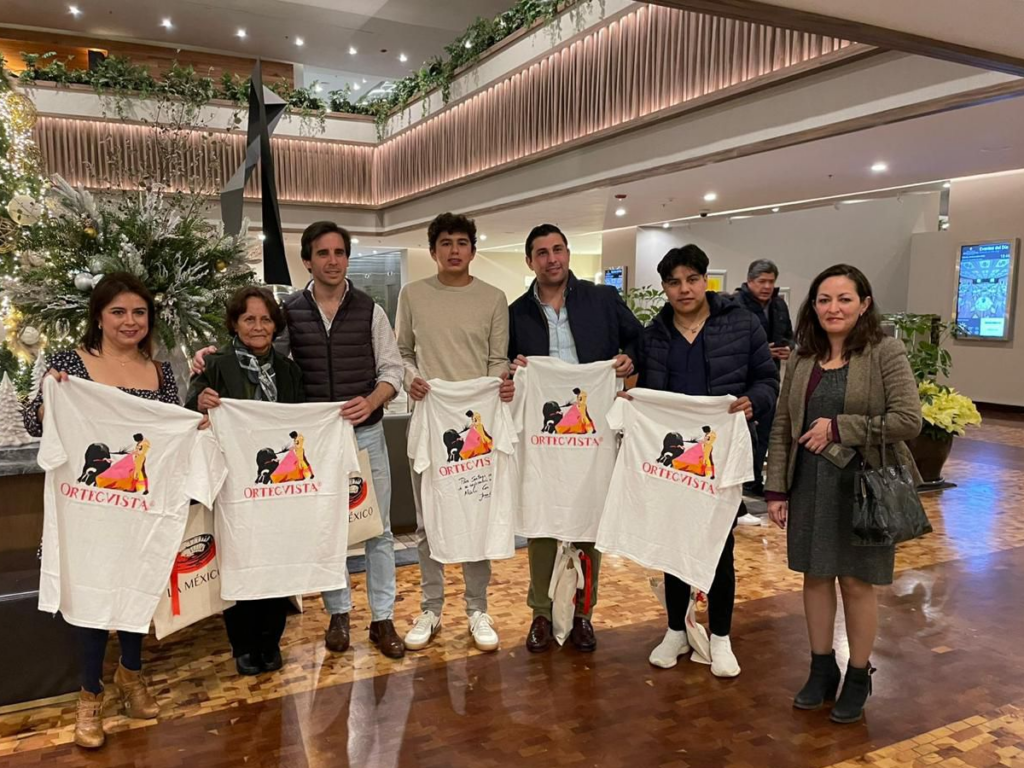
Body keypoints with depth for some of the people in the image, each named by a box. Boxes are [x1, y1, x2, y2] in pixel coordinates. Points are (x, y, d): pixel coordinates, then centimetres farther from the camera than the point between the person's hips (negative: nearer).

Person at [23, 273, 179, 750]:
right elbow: (34, 426, -5)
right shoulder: (70, 362, -6)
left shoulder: (160, 371, 5)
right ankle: (90, 693, 24)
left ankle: (130, 672, 38)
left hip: (146, 499, 4)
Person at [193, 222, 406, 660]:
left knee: (377, 527, 5)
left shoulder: (369, 311, 0)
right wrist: (213, 352, -11)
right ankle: (338, 613, 29)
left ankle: (382, 618, 19)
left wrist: (371, 402, -18)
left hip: (365, 432, 0)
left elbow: (392, 368, 0)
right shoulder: (289, 312, 1)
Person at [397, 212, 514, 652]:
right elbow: (402, 352, 11)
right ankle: (431, 609, 22)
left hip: (478, 418, -1)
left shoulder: (493, 299, 3)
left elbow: (497, 360, 5)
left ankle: (477, 609, 20)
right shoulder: (413, 295, 5)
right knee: (427, 519, 7)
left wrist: (502, 384, -16)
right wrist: (410, 379, -9)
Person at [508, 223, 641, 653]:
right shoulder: (516, 313, 6)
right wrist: (513, 370, -10)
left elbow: (641, 340, 10)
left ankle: (583, 612, 24)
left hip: (595, 429, 0)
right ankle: (542, 613, 22)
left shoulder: (604, 300, 4)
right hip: (539, 432, 1)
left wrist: (629, 360, -9)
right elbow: (503, 366, 11)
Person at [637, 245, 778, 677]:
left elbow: (767, 379, 1)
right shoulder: (653, 335, 6)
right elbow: (646, 394, 9)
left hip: (724, 454, -2)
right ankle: (676, 631, 29)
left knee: (719, 545, 6)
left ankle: (721, 638, 24)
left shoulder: (741, 324, -1)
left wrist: (753, 402, -19)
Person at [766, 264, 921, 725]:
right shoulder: (802, 361, 5)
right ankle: (821, 670, 31)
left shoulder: (885, 353, -9)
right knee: (815, 576, 13)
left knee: (856, 582, 8)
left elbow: (909, 420, -16)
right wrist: (776, 489, 3)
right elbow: (782, 428, 6)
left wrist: (838, 428, -18)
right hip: (809, 486, 4)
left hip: (864, 485, -4)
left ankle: (858, 677, 28)